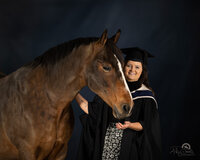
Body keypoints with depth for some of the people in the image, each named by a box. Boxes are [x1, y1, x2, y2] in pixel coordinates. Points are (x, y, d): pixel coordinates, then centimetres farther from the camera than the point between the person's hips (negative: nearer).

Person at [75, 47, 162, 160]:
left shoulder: (146, 96, -3)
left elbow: (146, 126, -7)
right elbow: (91, 111, 5)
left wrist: (129, 125, -24)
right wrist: (74, 92, 2)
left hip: (128, 146, -3)